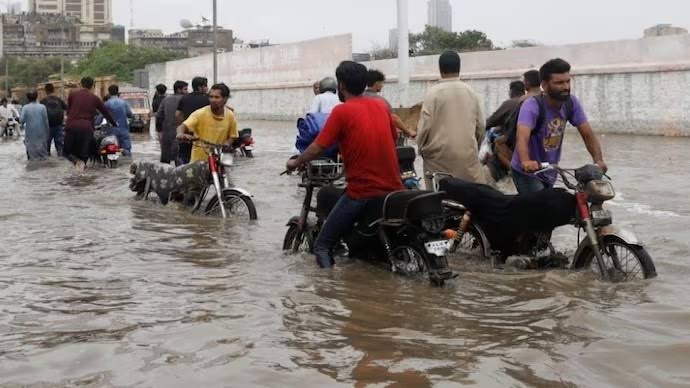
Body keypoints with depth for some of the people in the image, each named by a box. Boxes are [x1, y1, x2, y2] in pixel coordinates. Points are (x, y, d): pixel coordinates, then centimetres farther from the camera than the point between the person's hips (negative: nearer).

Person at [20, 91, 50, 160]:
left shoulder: (25, 108, -7)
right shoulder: (42, 107, -5)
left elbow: (22, 120, -10)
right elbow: (46, 121, -3)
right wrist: (47, 133, 6)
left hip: (30, 134, -1)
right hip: (41, 133, 1)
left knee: (31, 148, 6)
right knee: (42, 148, 10)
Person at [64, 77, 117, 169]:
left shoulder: (72, 95, 8)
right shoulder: (94, 98, 10)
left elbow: (68, 111, 17)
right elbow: (105, 112, 20)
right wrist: (114, 123, 35)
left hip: (71, 126, 0)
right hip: (86, 128, 0)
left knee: (66, 151, 11)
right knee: (84, 153, 9)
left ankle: (75, 160, -17)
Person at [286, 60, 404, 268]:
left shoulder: (342, 111, -8)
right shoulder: (381, 105, 8)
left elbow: (317, 148, -9)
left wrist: (295, 163, 9)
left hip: (361, 192, -6)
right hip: (393, 189, 6)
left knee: (323, 245, 0)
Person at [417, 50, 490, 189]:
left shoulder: (433, 93, -6)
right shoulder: (472, 93, 6)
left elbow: (425, 126, -8)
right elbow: (481, 125, 10)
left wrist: (421, 149, 9)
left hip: (439, 156, -3)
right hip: (468, 155, 3)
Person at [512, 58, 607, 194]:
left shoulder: (571, 103, -8)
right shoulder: (532, 106, -25)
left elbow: (588, 135, -8)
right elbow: (522, 137, -41)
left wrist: (598, 160, -26)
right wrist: (526, 162, -61)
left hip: (550, 173, 7)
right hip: (527, 173, -7)